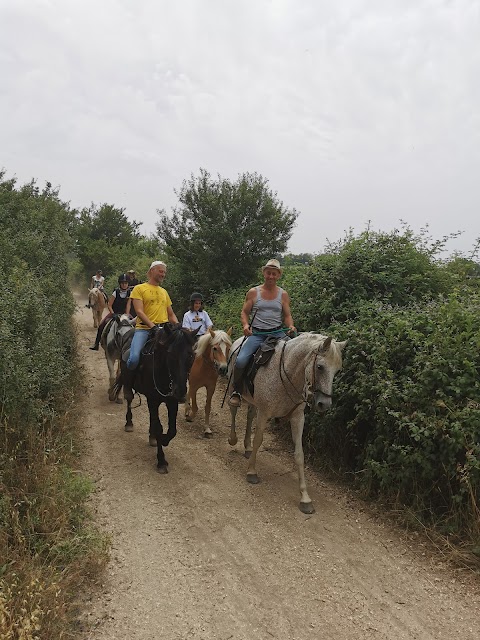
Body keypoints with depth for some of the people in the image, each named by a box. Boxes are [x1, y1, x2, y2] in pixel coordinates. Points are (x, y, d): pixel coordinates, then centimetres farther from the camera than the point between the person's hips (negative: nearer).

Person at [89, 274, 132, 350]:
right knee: (101, 326, -15)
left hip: (123, 313, 1)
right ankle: (96, 344, -6)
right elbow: (109, 305, -9)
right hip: (113, 313, -1)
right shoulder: (116, 292, -11)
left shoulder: (129, 293, -6)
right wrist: (113, 314, -22)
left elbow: (128, 305, -7)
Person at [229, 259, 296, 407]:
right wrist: (245, 325, -12)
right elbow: (244, 313, 9)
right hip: (256, 333, -1)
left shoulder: (283, 294, 10)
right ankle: (236, 392, -1)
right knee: (240, 360, -24)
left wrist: (290, 326, -12)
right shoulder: (253, 292, 7)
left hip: (277, 332, 2)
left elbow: (287, 315, 10)